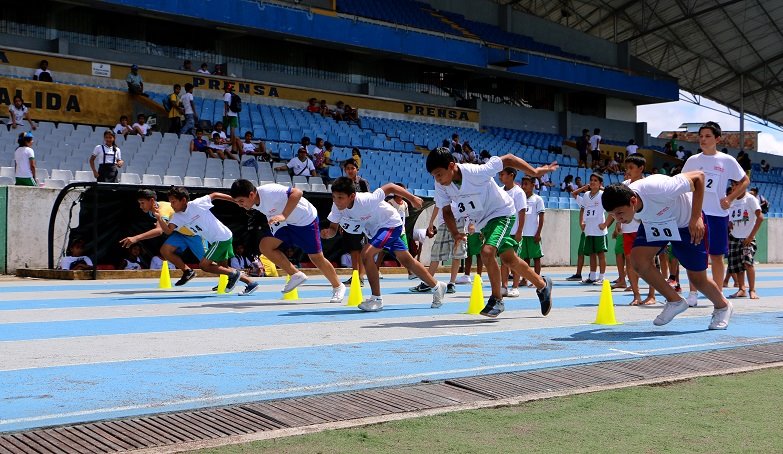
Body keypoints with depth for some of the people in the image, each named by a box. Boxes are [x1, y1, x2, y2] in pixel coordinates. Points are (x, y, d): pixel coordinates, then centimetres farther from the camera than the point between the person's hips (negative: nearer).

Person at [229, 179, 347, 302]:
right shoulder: (252, 200, -10)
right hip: (284, 223, 7)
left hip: (305, 219, -7)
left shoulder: (269, 192, -34)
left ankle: (338, 287, 23)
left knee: (316, 258, -1)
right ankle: (296, 275, 2)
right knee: (265, 246, -11)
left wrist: (283, 216, -46)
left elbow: (297, 193, -41)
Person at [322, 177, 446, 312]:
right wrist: (328, 232, -36)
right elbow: (333, 229, -11)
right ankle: (437, 286, 33)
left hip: (391, 223, -7)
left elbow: (389, 187, -26)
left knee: (366, 254, -25)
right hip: (374, 229, 7)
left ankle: (376, 299, -13)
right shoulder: (337, 206, -20)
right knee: (407, 261, 16)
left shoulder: (365, 200, -37)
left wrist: (412, 198, -15)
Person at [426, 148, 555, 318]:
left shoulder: (476, 172, -33)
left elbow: (507, 159, -23)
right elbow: (446, 211, -6)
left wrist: (535, 172, -15)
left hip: (501, 213, -7)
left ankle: (497, 300, -10)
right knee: (509, 260, 16)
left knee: (487, 252, -27)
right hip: (483, 221, 7)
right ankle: (542, 285, 37)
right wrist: (455, 233, -23)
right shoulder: (440, 185, -17)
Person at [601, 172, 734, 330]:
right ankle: (675, 301, 0)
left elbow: (699, 176, -33)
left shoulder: (657, 189, -43)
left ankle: (722, 307, 35)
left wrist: (696, 217, -35)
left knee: (697, 279, 1)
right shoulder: (619, 204, -24)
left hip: (687, 223, -4)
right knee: (638, 258, -21)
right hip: (653, 223, 4)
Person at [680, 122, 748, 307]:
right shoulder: (692, 161, 6)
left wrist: (729, 199, -3)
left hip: (718, 214, -1)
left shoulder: (727, 161, 1)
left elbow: (744, 181, 9)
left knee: (717, 256, 5)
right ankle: (693, 294, 6)